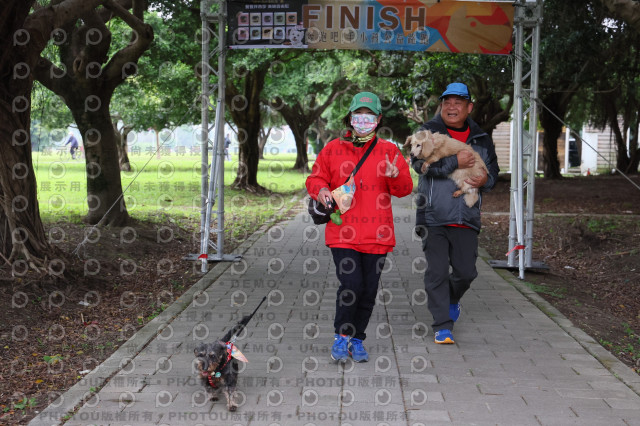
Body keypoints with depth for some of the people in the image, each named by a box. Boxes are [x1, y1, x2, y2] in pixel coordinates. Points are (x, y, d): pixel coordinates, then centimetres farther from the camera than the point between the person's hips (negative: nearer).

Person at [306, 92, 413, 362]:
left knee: (368, 290, 6)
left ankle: (357, 340, 24)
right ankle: (341, 337, 8)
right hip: (342, 233, -1)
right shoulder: (333, 149, 8)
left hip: (376, 235, 2)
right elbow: (315, 178, 14)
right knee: (351, 284, -13)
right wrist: (321, 190, -8)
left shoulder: (389, 151, 8)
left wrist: (395, 176, -17)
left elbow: (405, 188, 5)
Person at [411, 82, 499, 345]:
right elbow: (420, 163, -15)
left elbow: (493, 168, 22)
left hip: (466, 218, 3)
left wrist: (485, 180, -1)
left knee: (466, 271, 6)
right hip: (433, 216, -3)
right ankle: (442, 326, 6)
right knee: (436, 272, -4)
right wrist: (455, 162, -20)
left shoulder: (481, 138, 13)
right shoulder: (428, 132, 1)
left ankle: (452, 300, 38)